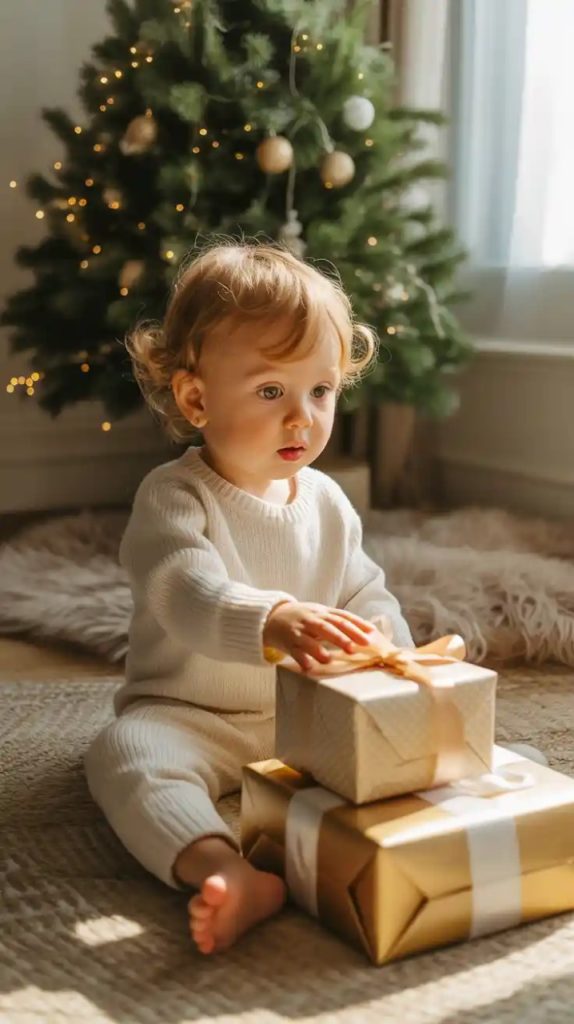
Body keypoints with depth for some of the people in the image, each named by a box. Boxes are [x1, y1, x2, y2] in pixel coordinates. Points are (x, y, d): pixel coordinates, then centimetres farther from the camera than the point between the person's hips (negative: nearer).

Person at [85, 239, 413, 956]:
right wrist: (273, 622, -52)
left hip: (310, 715, 6)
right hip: (191, 719, -5)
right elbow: (189, 597, -32)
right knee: (124, 753, -34)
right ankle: (225, 871, -53)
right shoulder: (172, 498, -14)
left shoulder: (327, 502, 6)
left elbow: (367, 600, 10)